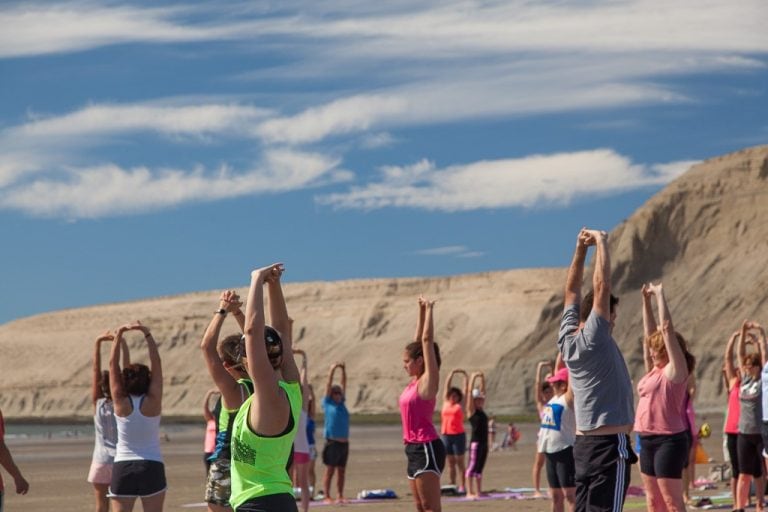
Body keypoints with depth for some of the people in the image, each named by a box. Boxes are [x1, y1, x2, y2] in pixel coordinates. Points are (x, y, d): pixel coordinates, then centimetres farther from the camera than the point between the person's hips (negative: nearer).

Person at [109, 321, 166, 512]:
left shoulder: (121, 403, -2)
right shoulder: (152, 402, -5)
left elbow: (113, 365, -1)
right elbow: (156, 364, -4)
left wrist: (118, 335, -3)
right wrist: (147, 334, -8)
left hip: (123, 467, 1)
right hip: (151, 467, -1)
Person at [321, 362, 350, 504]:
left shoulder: (341, 403, 14)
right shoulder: (328, 403, 1)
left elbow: (343, 384, 14)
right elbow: (329, 384, -1)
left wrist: (343, 370, 7)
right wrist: (332, 369, -3)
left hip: (344, 442, 6)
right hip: (332, 442, -6)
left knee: (341, 470, 8)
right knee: (330, 470, -4)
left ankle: (340, 495, 12)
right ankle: (326, 496, -3)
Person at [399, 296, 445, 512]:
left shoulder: (428, 380, -8)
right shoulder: (415, 381, 13)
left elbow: (427, 341, -10)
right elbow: (418, 341, 18)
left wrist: (429, 312, -5)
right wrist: (421, 312, 19)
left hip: (426, 448, -9)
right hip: (415, 448, 9)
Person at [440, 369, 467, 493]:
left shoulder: (460, 405, 2)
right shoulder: (446, 403, 11)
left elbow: (465, 389, 6)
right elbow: (447, 385, 14)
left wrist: (465, 376, 10)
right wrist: (452, 374, 14)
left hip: (458, 435, -4)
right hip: (446, 435, 4)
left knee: (460, 462, -2)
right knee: (450, 462, 7)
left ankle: (462, 486, -3)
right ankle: (452, 485, 9)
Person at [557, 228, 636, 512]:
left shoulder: (567, 339, 6)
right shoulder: (594, 340, -14)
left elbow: (572, 291, 16)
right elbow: (601, 286, -18)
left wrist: (581, 248, 13)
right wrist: (601, 243, -10)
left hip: (584, 443, 9)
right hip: (609, 444, -9)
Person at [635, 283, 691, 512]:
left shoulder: (675, 370, -8)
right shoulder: (655, 370, 12)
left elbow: (667, 329, -14)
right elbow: (650, 332, 16)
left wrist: (660, 295, -10)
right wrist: (646, 300, 14)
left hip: (669, 441, -9)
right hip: (648, 441, 9)